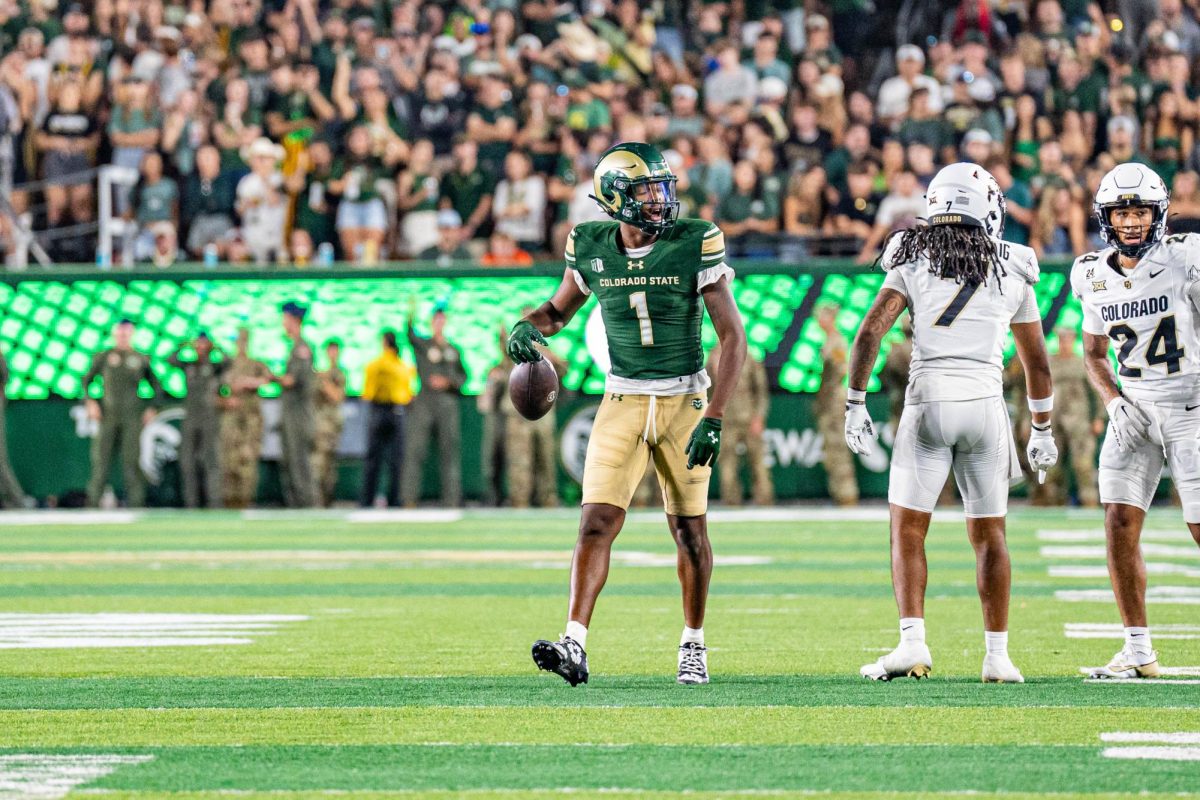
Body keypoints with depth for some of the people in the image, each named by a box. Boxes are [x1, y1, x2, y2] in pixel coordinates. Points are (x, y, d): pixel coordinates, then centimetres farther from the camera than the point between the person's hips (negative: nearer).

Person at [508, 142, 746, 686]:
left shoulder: (695, 246, -11)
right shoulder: (592, 248, -3)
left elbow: (733, 338, -11)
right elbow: (560, 308, 17)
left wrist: (714, 420, -18)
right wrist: (528, 327, -8)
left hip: (685, 401, -2)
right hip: (623, 402, 2)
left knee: (689, 531, 6)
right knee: (597, 524, -11)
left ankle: (693, 645, 24)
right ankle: (574, 647, -18)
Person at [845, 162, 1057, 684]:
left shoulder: (914, 262, 5)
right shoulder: (1012, 272, 11)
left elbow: (869, 334, -6)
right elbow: (1037, 362, 18)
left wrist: (855, 403, 1)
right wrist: (1041, 429, 28)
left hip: (928, 403, -1)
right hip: (985, 406, 2)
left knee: (908, 529, 5)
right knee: (988, 535, 10)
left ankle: (913, 641, -10)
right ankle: (998, 655, 8)